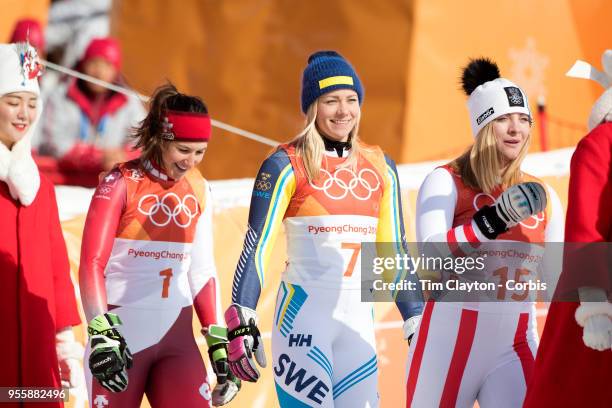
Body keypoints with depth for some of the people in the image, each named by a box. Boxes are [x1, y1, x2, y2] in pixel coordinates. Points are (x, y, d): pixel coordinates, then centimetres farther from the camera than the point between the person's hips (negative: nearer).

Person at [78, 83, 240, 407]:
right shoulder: (122, 183, -6)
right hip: (121, 338, -4)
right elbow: (91, 264, -10)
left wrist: (219, 342, 11)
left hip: (176, 338, 4)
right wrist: (102, 335, -20)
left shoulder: (198, 189, 8)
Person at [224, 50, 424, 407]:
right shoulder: (287, 165, -4)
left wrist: (417, 322, 13)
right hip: (304, 314, -5)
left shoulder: (380, 167, 10)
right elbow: (256, 246, -7)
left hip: (358, 319, 5)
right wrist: (242, 320, -15)